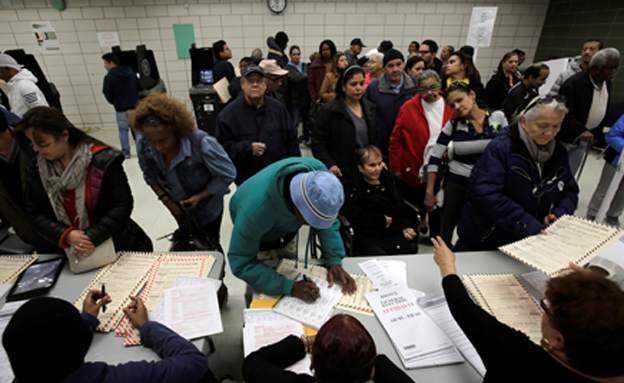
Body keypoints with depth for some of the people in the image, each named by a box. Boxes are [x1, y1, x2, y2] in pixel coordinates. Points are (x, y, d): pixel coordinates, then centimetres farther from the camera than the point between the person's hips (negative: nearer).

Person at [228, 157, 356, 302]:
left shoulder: (318, 172, -34)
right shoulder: (255, 210, -47)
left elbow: (328, 222, -17)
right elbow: (241, 264, -36)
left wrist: (334, 261, -26)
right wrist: (291, 287, -43)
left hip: (286, 232, 4)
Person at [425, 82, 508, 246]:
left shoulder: (498, 117, -1)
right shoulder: (453, 124, -2)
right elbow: (434, 158, -3)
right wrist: (429, 192, -6)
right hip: (457, 185, 0)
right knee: (445, 234, 8)